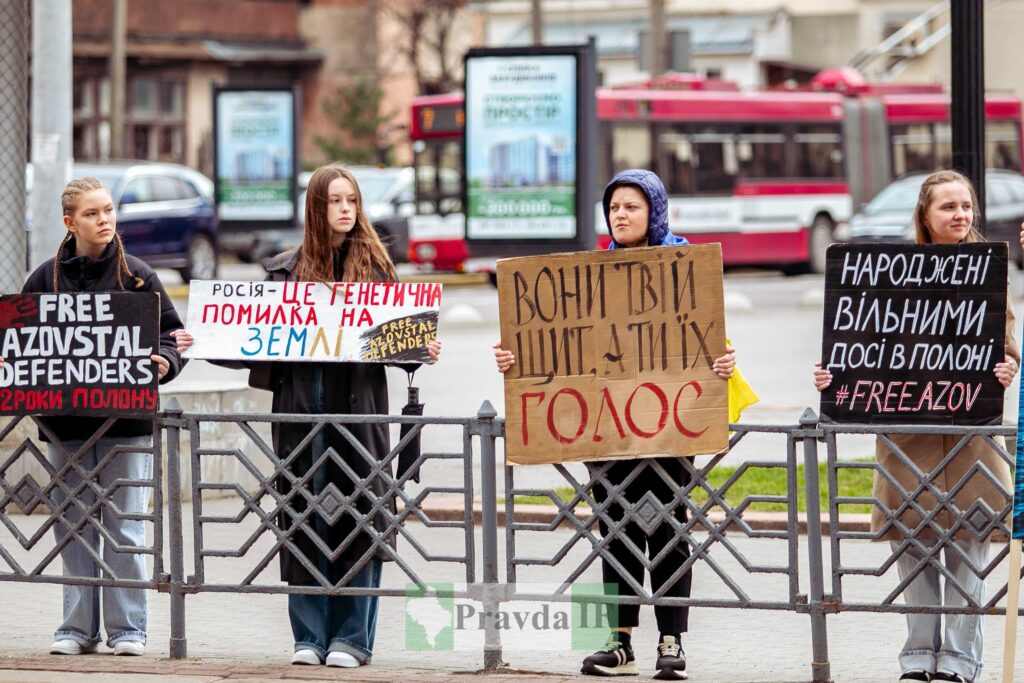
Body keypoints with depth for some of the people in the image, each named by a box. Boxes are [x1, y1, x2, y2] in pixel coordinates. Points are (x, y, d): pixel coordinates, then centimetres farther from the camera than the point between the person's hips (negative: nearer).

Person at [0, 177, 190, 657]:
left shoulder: (137, 276, 3)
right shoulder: (46, 279, 7)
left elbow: (171, 336, 5)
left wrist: (165, 363, -15)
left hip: (126, 421, -2)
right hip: (65, 422, 2)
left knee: (124, 526, -1)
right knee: (73, 525, 6)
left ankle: (127, 628, 7)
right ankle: (78, 628, 13)